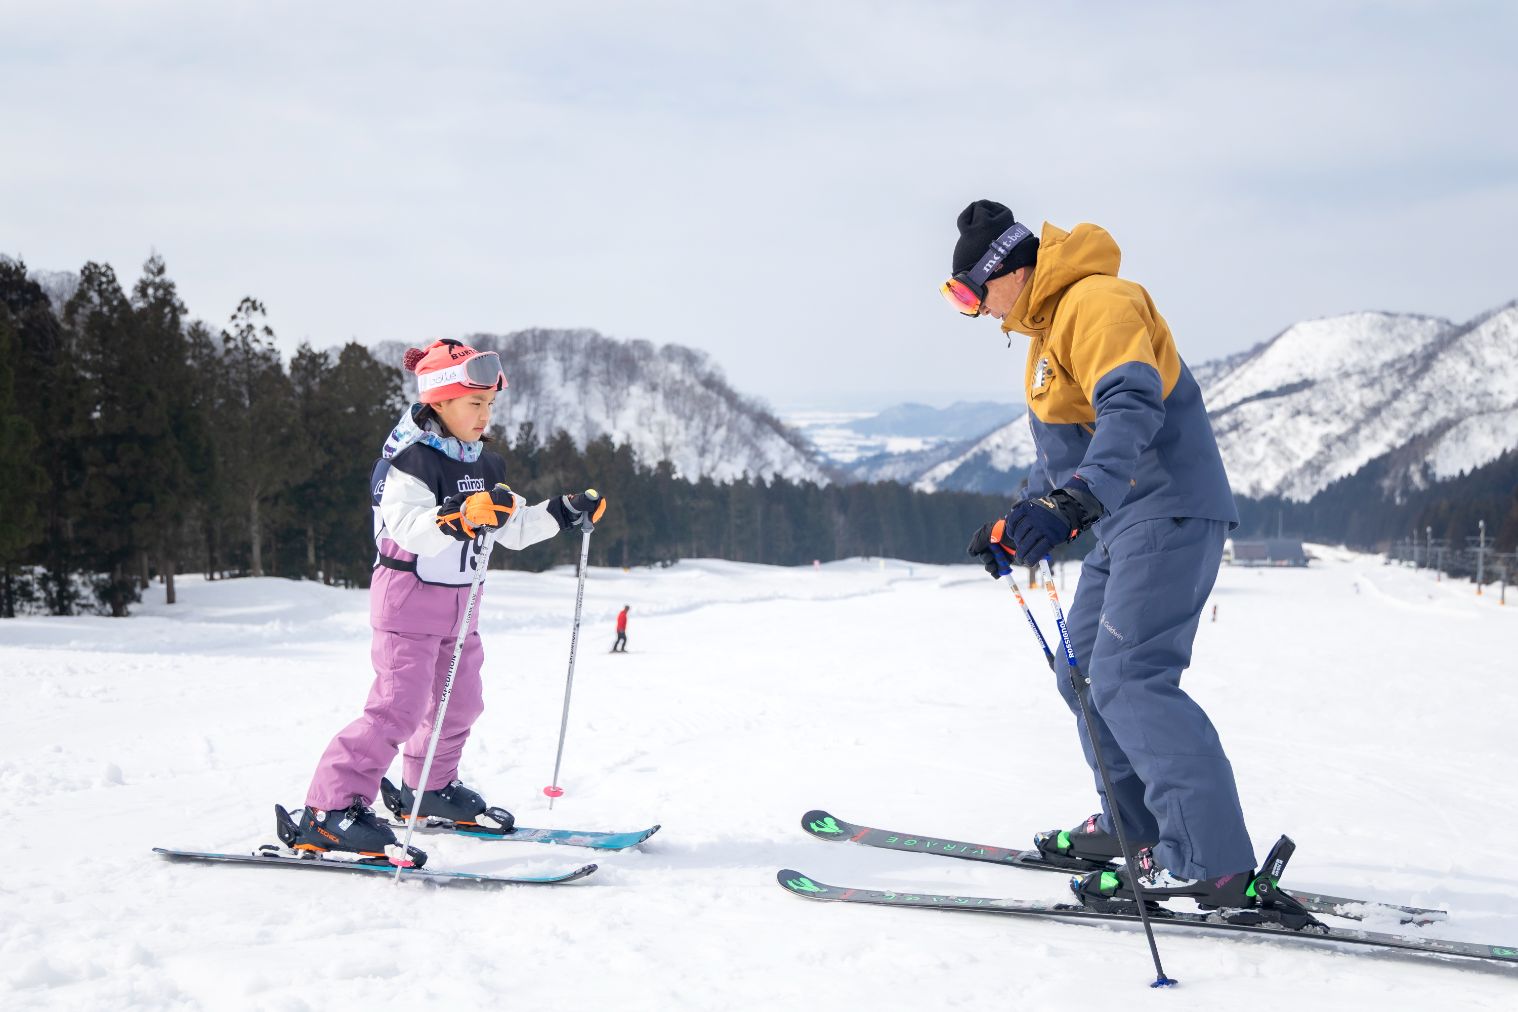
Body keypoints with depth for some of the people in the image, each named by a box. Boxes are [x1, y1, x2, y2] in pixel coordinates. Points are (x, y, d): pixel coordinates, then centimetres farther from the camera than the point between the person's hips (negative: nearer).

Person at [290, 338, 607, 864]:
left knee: (460, 703, 19)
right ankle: (329, 811, -18)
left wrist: (567, 511, 9)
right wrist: (460, 518, -49)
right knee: (399, 708, -18)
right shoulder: (412, 461, -17)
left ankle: (429, 789, 40)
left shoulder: (486, 467, 10)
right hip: (409, 601, -9)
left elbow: (515, 528, 18)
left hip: (460, 604, 9)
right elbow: (407, 524, -33)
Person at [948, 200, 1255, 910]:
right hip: (1125, 518, 11)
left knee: (1129, 679, -20)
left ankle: (1212, 863, -25)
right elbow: (1062, 450, 29)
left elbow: (1130, 410, -31)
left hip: (1168, 510, -11)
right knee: (1084, 671, 16)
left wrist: (1071, 505, -43)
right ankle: (1135, 825, 27)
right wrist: (1018, 531, 22)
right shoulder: (1048, 327, 20)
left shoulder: (1098, 303, -15)